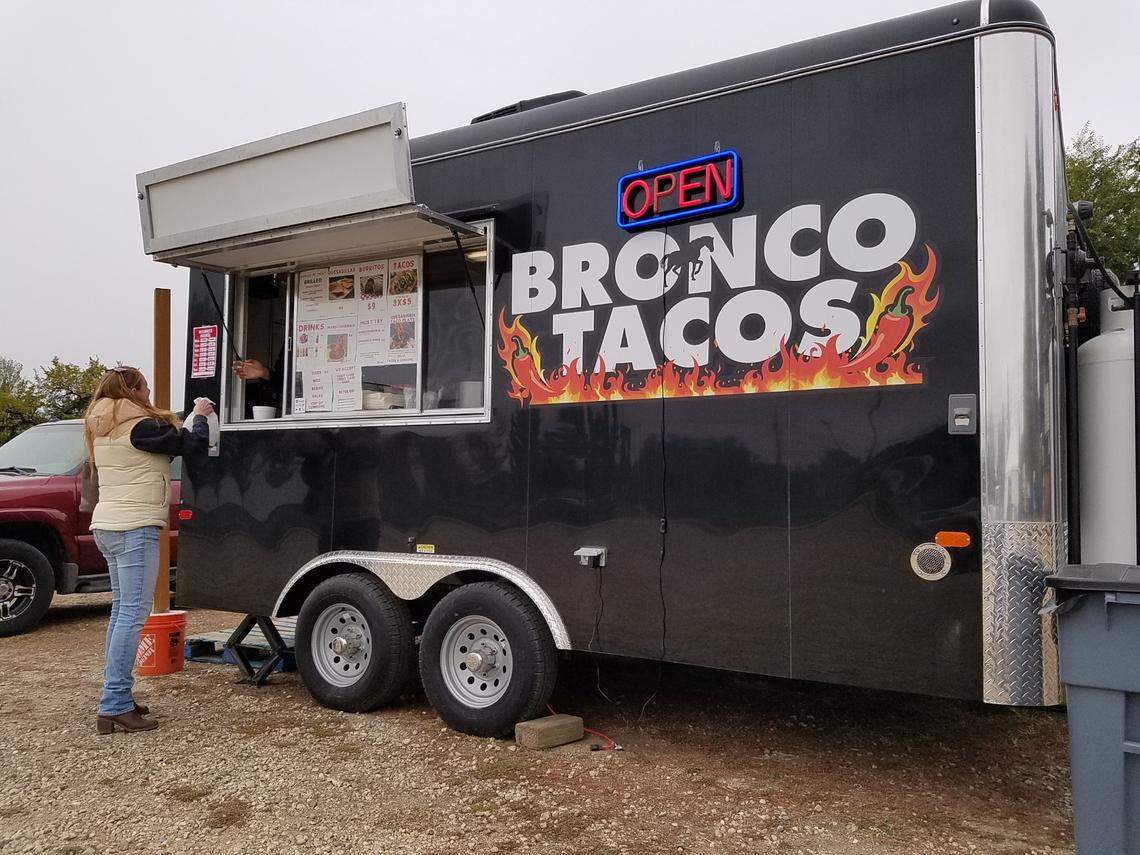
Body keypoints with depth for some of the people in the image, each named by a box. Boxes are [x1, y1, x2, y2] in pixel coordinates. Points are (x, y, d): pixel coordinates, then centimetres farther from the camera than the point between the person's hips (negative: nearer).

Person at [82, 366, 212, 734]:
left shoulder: (103, 433, 15)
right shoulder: (140, 427, -14)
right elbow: (194, 443, -14)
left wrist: (189, 420, 14)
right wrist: (199, 414, 4)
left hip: (107, 526, 10)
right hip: (136, 528, -10)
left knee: (121, 609, 14)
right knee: (133, 613, -9)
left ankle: (117, 698, 19)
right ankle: (114, 707, -11)